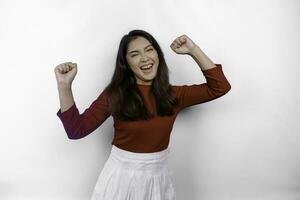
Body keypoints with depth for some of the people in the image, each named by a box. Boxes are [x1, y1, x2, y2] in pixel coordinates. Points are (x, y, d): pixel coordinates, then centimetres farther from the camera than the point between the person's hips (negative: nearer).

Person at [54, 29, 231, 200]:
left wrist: (193, 50, -6)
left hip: (159, 179, 3)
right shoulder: (115, 94, -9)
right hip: (122, 177, -2)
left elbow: (220, 87, -3)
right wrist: (64, 86, -23)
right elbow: (77, 129, -12)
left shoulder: (172, 95, -3)